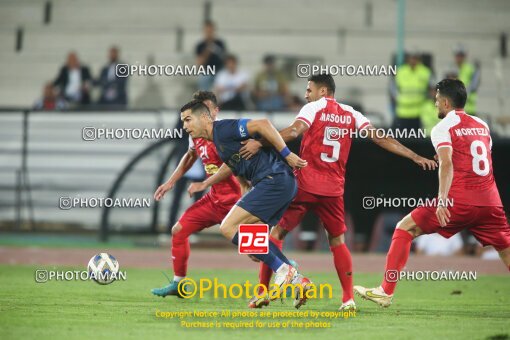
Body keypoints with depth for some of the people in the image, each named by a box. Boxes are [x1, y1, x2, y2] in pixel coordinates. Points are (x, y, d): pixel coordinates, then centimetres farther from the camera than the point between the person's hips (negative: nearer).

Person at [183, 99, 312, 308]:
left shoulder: (224, 129, -10)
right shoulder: (217, 139, 21)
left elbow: (262, 125, -21)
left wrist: (287, 155, -20)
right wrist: (205, 184, 38)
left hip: (274, 180, -10)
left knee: (228, 227, -12)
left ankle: (283, 271, -12)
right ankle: (298, 281, 11)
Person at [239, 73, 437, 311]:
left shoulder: (314, 108, 0)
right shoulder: (351, 115, 12)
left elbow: (293, 132, -17)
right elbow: (381, 140, 9)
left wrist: (259, 144, -20)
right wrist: (415, 157, 13)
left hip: (304, 184, -4)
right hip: (333, 190, 4)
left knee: (277, 233, 5)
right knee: (337, 241, 17)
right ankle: (348, 298, 7)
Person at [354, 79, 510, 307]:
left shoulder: (442, 128, 1)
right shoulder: (482, 126, 17)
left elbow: (447, 164, -16)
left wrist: (442, 201, -26)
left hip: (459, 201, -5)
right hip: (490, 202, 5)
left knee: (405, 228, 7)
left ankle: (386, 291, 2)